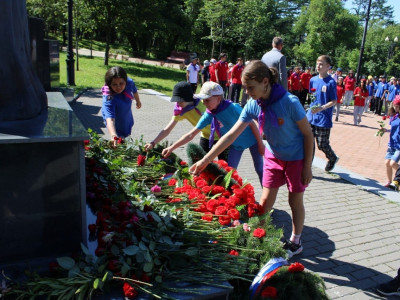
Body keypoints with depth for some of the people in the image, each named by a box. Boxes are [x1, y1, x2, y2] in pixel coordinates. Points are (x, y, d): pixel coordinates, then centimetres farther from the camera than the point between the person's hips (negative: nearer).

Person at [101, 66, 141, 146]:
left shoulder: (130, 83, -29)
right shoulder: (108, 99, -44)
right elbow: (110, 119, -55)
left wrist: (138, 101, 19)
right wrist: (113, 136, -73)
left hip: (127, 117, 6)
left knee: (126, 136, 26)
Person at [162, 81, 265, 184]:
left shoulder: (232, 108, -32)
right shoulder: (209, 115, -18)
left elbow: (252, 123, -21)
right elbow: (191, 135, -16)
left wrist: (260, 144, -16)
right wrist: (172, 148, -21)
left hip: (251, 139, -4)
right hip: (236, 144, 4)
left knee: (259, 169, 6)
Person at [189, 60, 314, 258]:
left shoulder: (290, 102, -29)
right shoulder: (253, 105, -14)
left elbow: (308, 134, -17)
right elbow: (231, 135, -14)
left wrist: (307, 167, -14)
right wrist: (205, 160, -17)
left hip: (297, 158, -4)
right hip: (273, 156, 4)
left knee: (295, 201, 9)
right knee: (265, 202, 6)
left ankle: (295, 242, 29)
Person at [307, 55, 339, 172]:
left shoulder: (331, 82, -8)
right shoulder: (313, 80, 8)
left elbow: (334, 101, -8)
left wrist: (322, 108, -23)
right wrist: (311, 108, 10)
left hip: (324, 119, -5)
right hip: (311, 117, 5)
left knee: (322, 144, 4)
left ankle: (333, 158, 34)